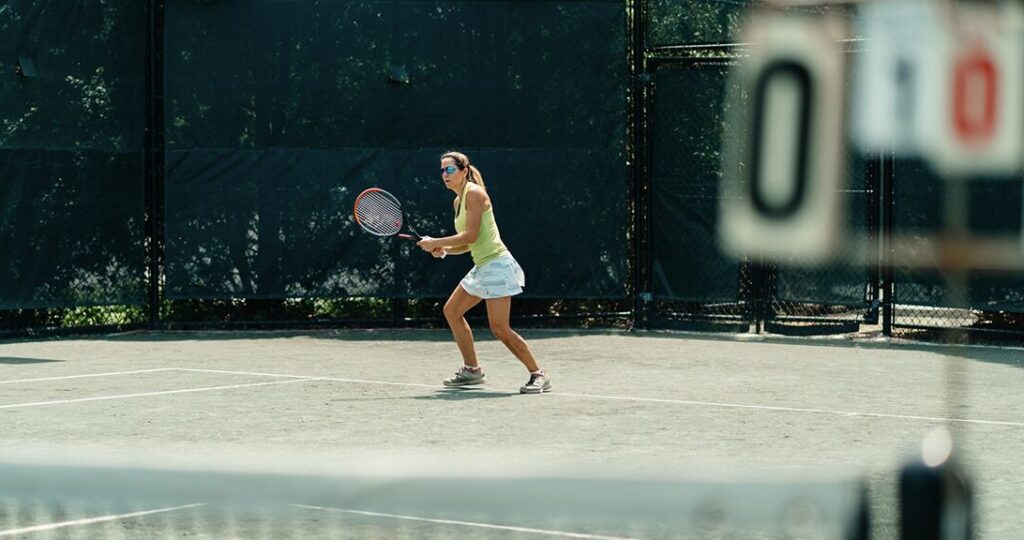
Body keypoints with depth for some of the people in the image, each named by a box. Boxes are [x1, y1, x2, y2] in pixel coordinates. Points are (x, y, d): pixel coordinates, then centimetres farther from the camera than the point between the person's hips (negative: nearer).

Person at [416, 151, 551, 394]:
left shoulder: (474, 193, -12)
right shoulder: (458, 200, 16)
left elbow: (471, 235, -20)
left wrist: (436, 242, -14)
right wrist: (444, 249, 1)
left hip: (496, 264, -10)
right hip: (481, 267, 10)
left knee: (499, 328, -15)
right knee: (452, 311, 14)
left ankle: (539, 375, -8)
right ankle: (472, 369, 20)